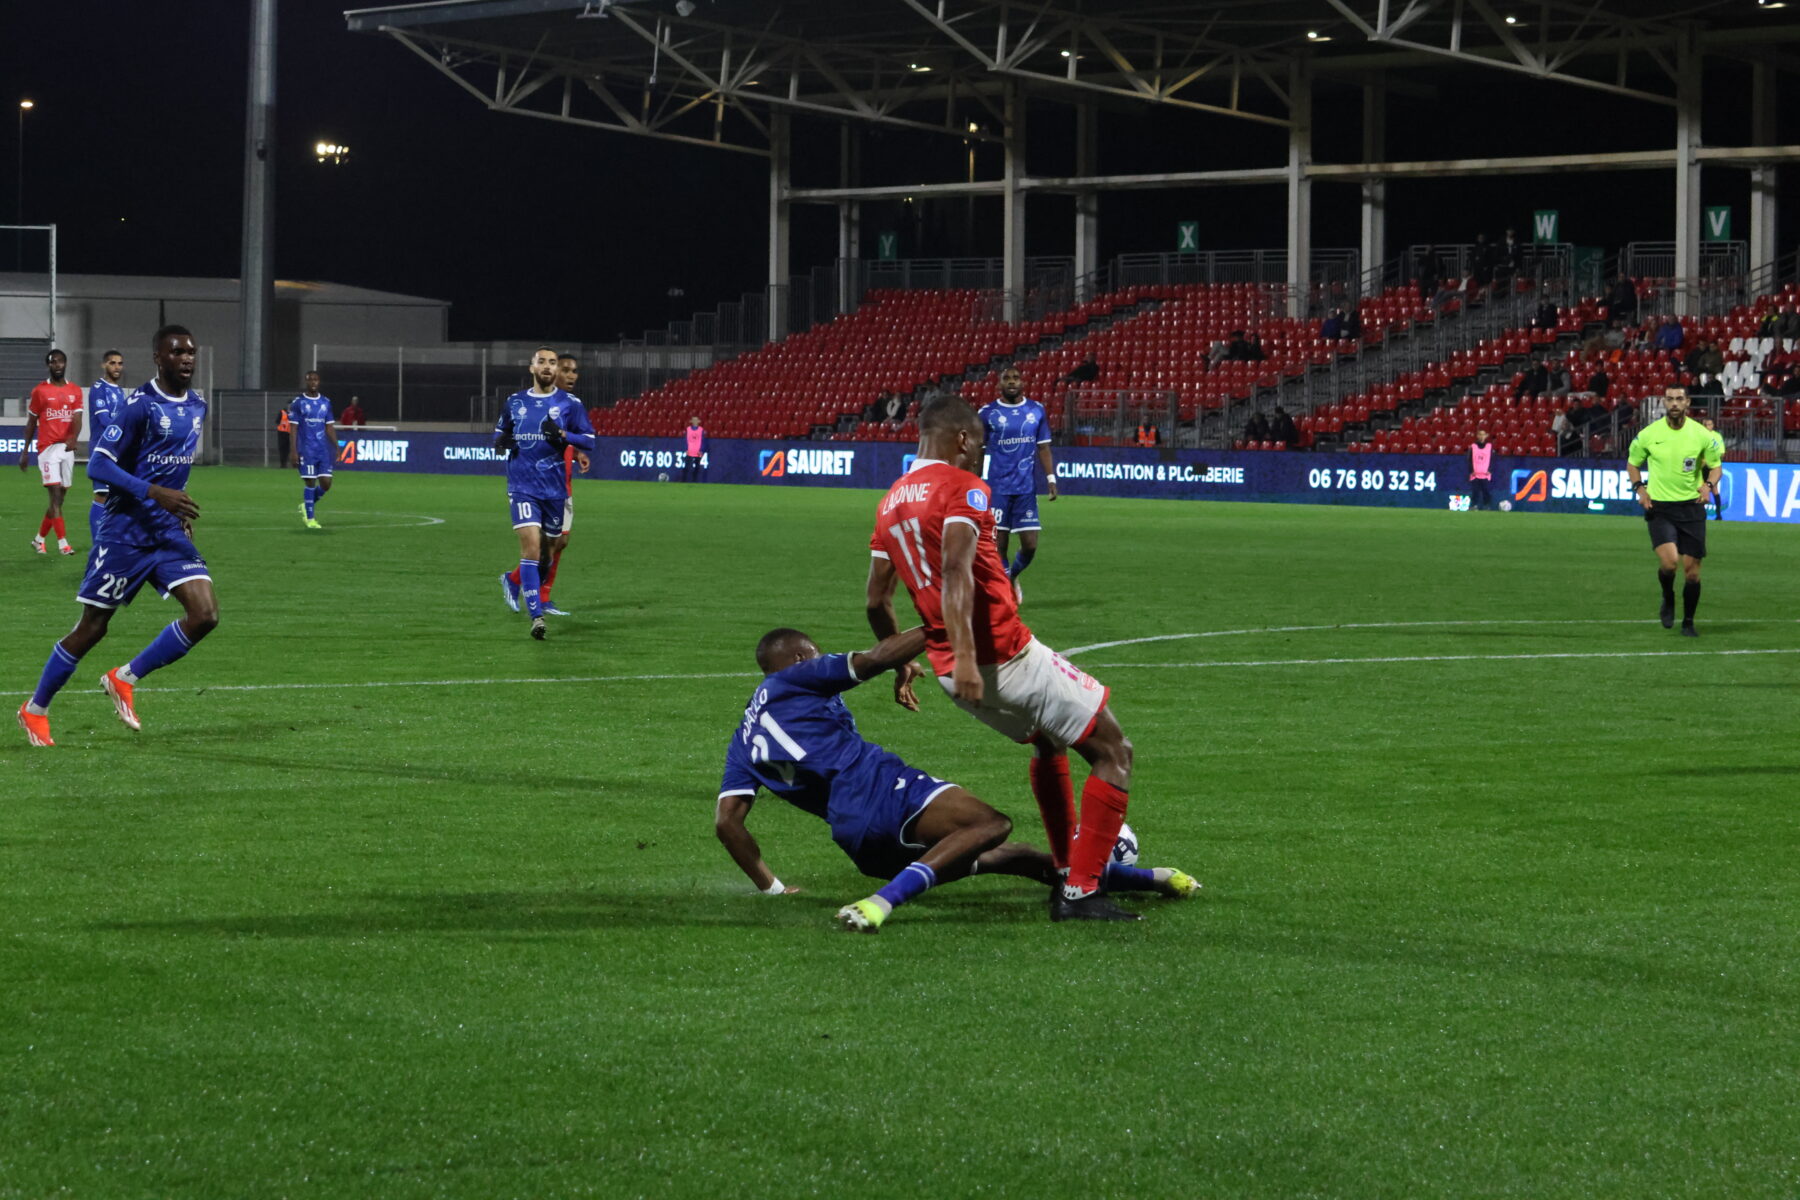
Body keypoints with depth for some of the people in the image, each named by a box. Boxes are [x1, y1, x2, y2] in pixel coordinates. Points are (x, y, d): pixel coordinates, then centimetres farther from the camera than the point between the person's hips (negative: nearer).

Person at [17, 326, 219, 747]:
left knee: (205, 615, -11)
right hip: (125, 533, -6)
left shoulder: (196, 406, 9)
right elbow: (98, 464, -18)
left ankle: (124, 679, 6)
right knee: (92, 628, 1)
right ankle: (35, 710, 21)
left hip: (169, 532, 6)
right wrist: (156, 494, -27)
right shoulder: (140, 405, -15)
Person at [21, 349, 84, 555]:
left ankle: (39, 539, 22)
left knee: (59, 497, 7)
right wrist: (25, 451, 7)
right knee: (55, 494, -12)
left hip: (67, 448, 4)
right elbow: (31, 423, 7)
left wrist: (73, 438, -22)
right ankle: (63, 542, -15)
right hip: (48, 448, -4)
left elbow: (77, 419, -2)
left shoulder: (75, 391, 9)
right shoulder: (40, 391, 2)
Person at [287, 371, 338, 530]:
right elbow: (294, 428, -3)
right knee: (310, 482, -6)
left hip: (323, 450, 4)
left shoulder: (325, 403, 11)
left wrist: (336, 448, 5)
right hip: (306, 450, -4)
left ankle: (307, 505, 23)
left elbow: (329, 427, 14)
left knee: (326, 483, -2)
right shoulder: (298, 403, -1)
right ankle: (310, 518, 4)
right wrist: (294, 451, -9)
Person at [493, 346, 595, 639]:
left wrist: (562, 434, -18)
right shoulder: (514, 402, 7)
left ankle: (513, 580, 43)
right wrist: (501, 440, -3)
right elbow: (499, 431, 21)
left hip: (555, 489, 1)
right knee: (531, 545, -17)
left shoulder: (570, 404, 1)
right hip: (523, 487, -1)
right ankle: (536, 615, -19)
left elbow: (589, 440, 0)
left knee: (546, 550, 12)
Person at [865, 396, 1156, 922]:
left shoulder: (890, 502, 15)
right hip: (1005, 656, -9)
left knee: (1047, 742, 33)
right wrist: (965, 656, -34)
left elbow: (876, 598, 18)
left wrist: (901, 661, 32)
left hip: (953, 672, 9)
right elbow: (955, 569, -26)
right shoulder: (963, 488, -10)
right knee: (1113, 752, 2)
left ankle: (1065, 874, 30)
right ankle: (1081, 893, -6)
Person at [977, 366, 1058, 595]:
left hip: (1027, 488, 2)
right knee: (999, 545, -2)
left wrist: (1050, 478, 1)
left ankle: (1013, 576, 29)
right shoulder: (988, 413, 0)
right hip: (998, 488, -2)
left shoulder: (1036, 411, 7)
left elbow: (1043, 447, 11)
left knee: (1029, 546, 0)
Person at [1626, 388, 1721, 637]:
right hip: (1659, 506, -1)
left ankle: (1688, 623, 21)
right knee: (1668, 562, -22)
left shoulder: (1701, 434, -3)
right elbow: (1632, 463, 12)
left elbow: (1715, 466, 9)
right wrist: (1639, 488, -5)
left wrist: (1708, 485, -12)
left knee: (1692, 569, 2)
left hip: (1691, 507, 1)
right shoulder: (1648, 434, -3)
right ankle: (1668, 599, 11)